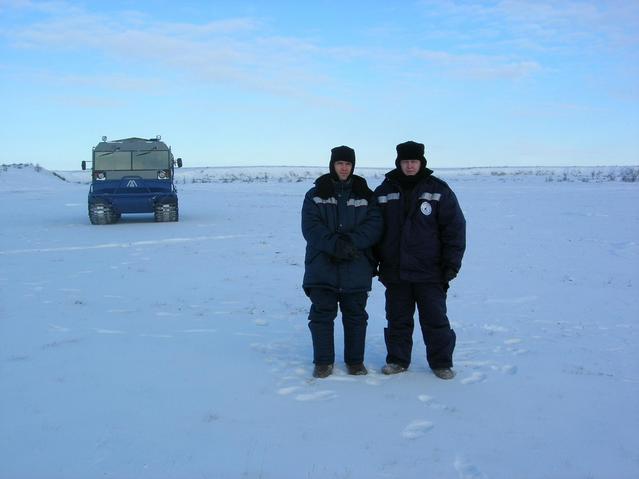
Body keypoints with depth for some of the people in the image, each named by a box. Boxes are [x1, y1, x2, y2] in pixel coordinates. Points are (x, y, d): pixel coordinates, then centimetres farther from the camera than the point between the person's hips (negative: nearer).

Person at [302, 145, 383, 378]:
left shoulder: (365, 194, 7)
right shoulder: (315, 194, 4)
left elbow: (374, 225, -4)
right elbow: (311, 227, -8)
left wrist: (351, 241, -19)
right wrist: (335, 244, -22)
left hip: (357, 268, 1)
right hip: (322, 265, -1)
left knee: (356, 315, 9)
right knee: (321, 314, 3)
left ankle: (355, 361, 23)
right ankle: (323, 361, 17)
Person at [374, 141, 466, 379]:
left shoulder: (439, 190, -2)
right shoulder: (384, 191, 5)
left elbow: (455, 227, -3)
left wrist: (452, 262, -7)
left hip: (429, 271, -2)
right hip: (394, 270, 2)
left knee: (435, 319, 4)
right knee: (398, 319, 11)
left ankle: (441, 362, 17)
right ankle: (397, 359, 24)